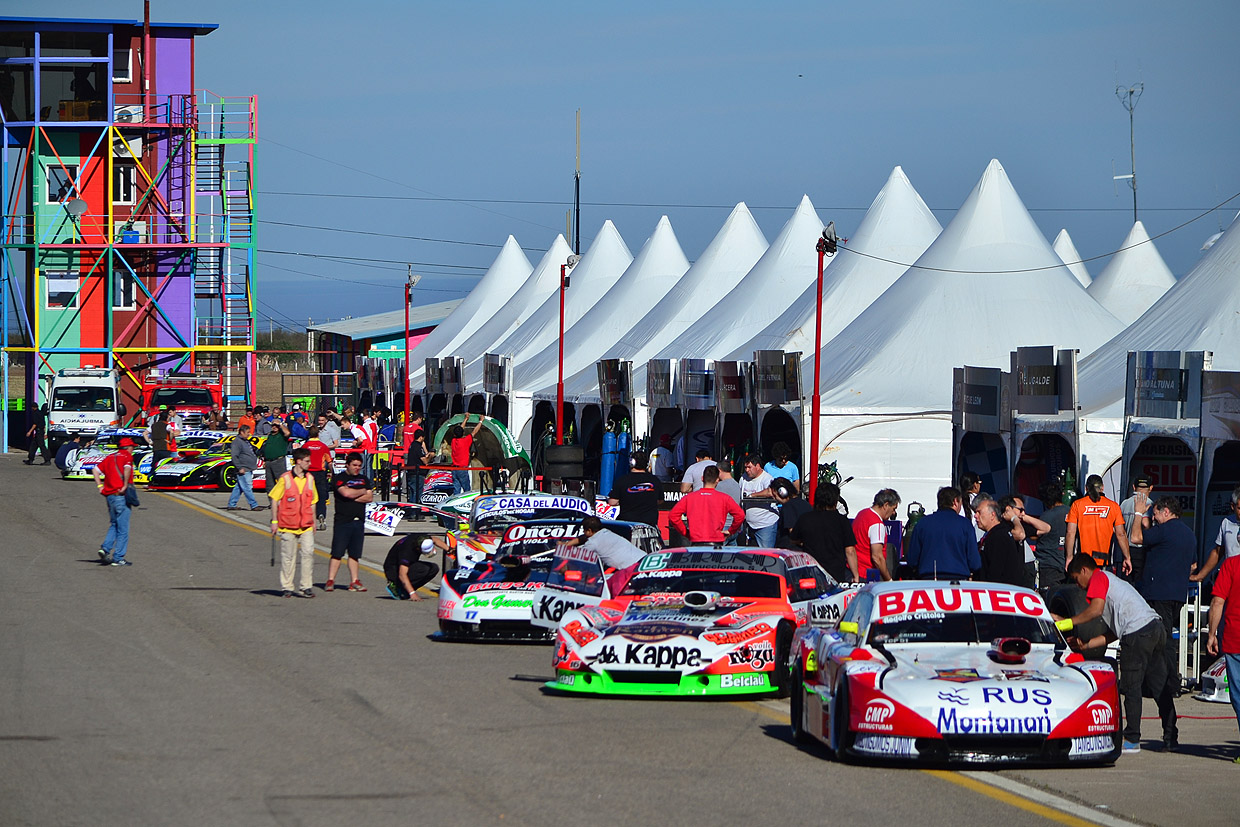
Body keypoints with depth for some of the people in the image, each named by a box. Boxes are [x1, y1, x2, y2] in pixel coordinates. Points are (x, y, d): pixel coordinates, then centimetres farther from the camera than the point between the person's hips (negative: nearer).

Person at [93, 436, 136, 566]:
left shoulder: (109, 457, 16)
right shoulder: (127, 456, -4)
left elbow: (96, 470, 12)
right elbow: (127, 469, -24)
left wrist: (100, 486, 10)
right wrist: (125, 486, -18)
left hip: (109, 495, 7)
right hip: (121, 496, -7)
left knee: (113, 525, 21)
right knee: (123, 529, 1)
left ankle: (105, 548, 3)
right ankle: (118, 558, 1)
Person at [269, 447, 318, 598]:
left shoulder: (309, 479, 10)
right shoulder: (285, 479, -5)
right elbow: (274, 499, -1)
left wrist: (314, 522, 18)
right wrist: (274, 521, -5)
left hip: (306, 526, 3)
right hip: (288, 525, -3)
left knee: (308, 553, -7)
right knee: (288, 557, 3)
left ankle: (306, 587, -1)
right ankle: (287, 587, 12)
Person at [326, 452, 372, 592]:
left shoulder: (364, 479, 17)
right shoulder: (339, 479, 0)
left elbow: (370, 498, 7)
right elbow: (345, 493, -16)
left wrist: (353, 496, -6)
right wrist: (363, 492, 0)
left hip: (359, 521, 5)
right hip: (342, 521, -5)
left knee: (354, 554, 6)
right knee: (337, 553, -7)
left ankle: (354, 581, 8)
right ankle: (330, 581, -5)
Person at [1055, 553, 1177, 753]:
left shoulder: (1099, 578, 6)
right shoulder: (1112, 581, 33)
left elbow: (1095, 610, -12)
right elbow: (1112, 634, 28)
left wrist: (1065, 623, -4)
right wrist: (1085, 645, 24)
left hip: (1138, 632, -9)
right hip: (1156, 627, 9)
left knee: (1131, 687, -2)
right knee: (1159, 686, 11)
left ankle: (1132, 740, 1)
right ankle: (1170, 738, 12)